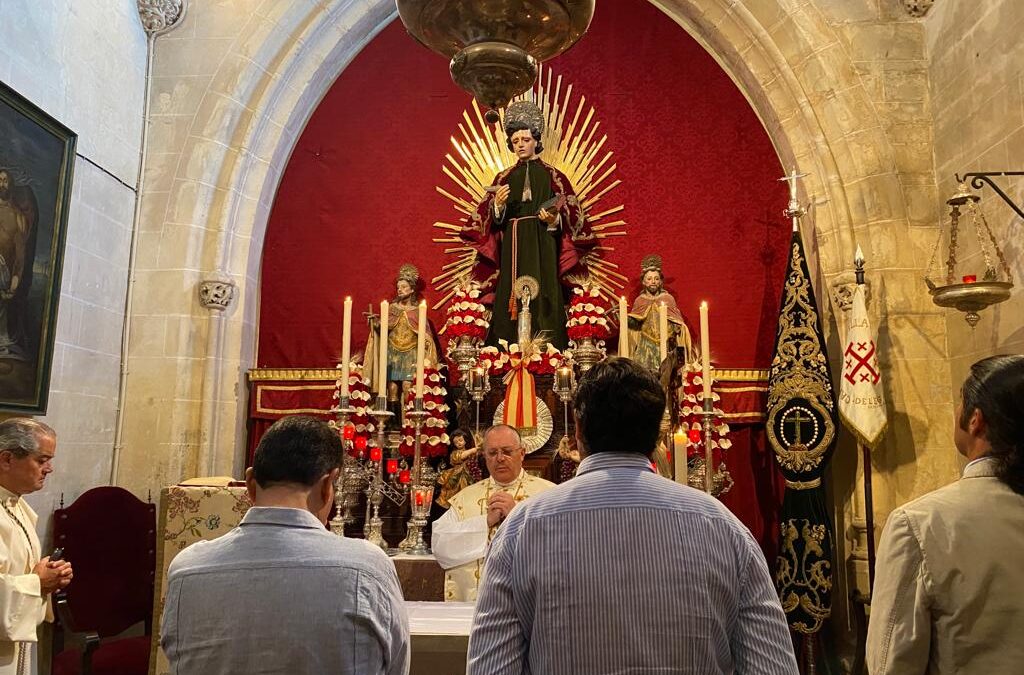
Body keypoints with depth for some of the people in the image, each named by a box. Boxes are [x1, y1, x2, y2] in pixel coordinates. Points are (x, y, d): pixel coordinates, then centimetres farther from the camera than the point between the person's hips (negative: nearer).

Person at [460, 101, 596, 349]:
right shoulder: (504, 178, 13)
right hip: (511, 251, 2)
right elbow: (493, 221, 7)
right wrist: (498, 204, -13)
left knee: (543, 301, -8)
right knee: (511, 301, -3)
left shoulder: (553, 176, 7)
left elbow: (570, 216, 4)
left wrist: (554, 221, -16)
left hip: (543, 250, -2)